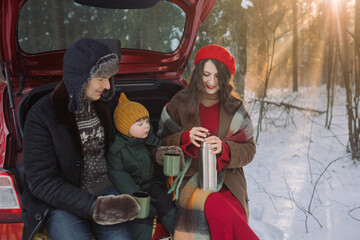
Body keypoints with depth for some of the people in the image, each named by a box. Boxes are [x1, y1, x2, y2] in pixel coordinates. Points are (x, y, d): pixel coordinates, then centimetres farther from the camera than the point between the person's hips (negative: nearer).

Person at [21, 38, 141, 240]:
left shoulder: (100, 105, 5)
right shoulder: (42, 116, -12)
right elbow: (41, 182, -13)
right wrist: (92, 207, -21)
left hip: (103, 190, 4)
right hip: (60, 201, -4)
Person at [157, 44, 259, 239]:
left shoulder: (234, 107, 7)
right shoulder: (180, 103, 5)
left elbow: (249, 149, 5)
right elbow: (161, 144, 7)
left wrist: (224, 149, -16)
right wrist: (185, 138, -13)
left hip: (227, 181, 1)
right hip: (190, 178, -1)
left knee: (227, 224, -29)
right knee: (216, 208, -33)